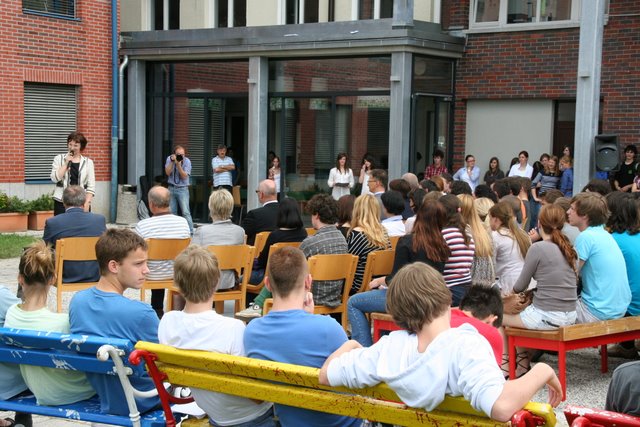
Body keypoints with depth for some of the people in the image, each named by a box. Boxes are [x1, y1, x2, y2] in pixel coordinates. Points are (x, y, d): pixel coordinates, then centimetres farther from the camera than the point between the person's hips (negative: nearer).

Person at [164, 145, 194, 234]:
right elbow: (168, 172, -9)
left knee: (186, 212, -12)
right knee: (172, 212, 6)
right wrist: (172, 162, -18)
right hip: (171, 188, 3)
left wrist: (178, 164, -24)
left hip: (182, 189, -3)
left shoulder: (187, 161, -8)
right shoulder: (169, 159, 1)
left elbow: (184, 176, -15)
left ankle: (190, 232, -12)